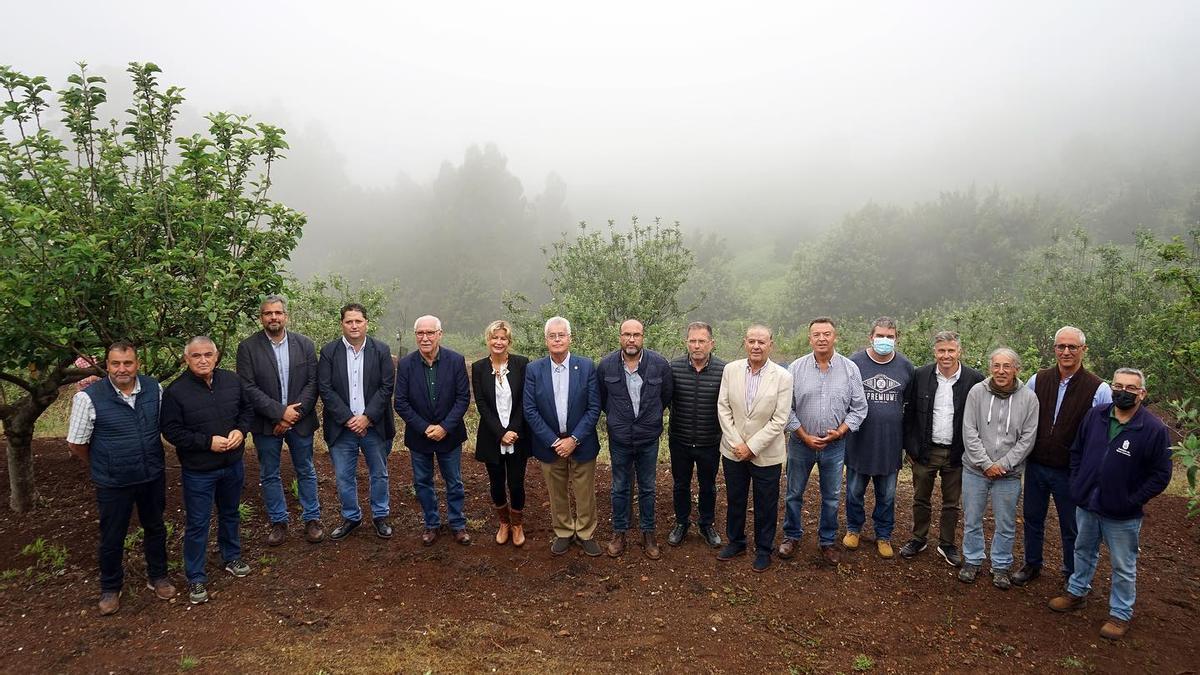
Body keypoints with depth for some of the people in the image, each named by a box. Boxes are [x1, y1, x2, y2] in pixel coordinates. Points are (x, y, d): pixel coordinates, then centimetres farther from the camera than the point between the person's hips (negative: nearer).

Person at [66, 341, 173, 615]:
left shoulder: (154, 389, -7)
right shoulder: (88, 398, -17)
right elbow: (76, 445, -7)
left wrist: (152, 463, 11)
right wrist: (103, 467, 5)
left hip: (153, 477, 3)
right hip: (113, 483, -3)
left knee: (155, 528, 19)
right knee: (112, 538, 13)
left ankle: (158, 576, 39)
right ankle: (110, 588, 35)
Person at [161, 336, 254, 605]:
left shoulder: (232, 380, -5)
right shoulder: (176, 391, -16)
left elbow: (247, 408, 8)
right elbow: (171, 431, -14)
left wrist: (241, 430, -11)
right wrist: (208, 442, -22)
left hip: (233, 464, 4)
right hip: (198, 470, -4)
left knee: (230, 514, 22)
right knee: (198, 524, 5)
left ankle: (232, 557, 42)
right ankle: (196, 578, 21)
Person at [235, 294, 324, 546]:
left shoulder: (305, 344, -1)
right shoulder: (248, 347, -6)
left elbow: (312, 383, -5)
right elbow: (248, 388, -12)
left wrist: (294, 415, -14)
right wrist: (280, 412, -18)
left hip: (300, 420, 1)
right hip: (266, 423, -1)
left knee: (306, 471, 13)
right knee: (269, 475, 11)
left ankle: (312, 519, 26)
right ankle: (278, 522, 26)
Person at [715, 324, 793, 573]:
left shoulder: (783, 377, -12)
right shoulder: (730, 369, -4)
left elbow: (779, 419, -14)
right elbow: (723, 408, -3)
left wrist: (752, 447, -16)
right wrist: (736, 443, -10)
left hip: (765, 455, -3)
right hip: (734, 450, 3)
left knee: (766, 506, 11)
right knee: (734, 500, 18)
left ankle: (763, 550, 31)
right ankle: (735, 542, 38)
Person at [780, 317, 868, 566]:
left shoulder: (850, 369, -5)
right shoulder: (796, 368, -7)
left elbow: (859, 408, -1)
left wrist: (839, 432, -12)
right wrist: (804, 436, -9)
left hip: (835, 445, 1)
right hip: (800, 443, 0)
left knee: (831, 497, 12)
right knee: (794, 494, 13)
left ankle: (827, 540, 30)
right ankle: (791, 536, 31)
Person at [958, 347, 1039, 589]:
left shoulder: (1028, 398, -5)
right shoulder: (977, 392, -7)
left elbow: (1027, 438, -5)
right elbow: (969, 432, -7)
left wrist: (1003, 464, -12)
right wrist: (985, 463, -12)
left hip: (1009, 473, 0)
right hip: (975, 469, 0)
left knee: (1006, 524, 11)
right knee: (972, 520, 12)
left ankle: (1001, 566, 28)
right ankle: (972, 560, 29)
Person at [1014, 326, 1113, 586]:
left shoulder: (1099, 389, -11)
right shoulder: (1037, 380, -2)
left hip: (1071, 472, -3)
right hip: (1035, 465, 3)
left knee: (1071, 526, 12)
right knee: (1033, 518, 16)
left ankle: (1073, 575, 32)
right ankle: (1032, 565, 36)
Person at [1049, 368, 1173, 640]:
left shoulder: (1154, 429, -16)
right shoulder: (1094, 415, -4)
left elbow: (1161, 474, -11)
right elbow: (1077, 450, 9)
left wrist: (1133, 501, -12)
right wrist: (1077, 484, 3)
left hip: (1122, 515, -4)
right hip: (1086, 505, 4)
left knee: (1123, 567, 11)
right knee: (1084, 552, 23)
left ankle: (1120, 614, 27)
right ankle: (1076, 592, 42)